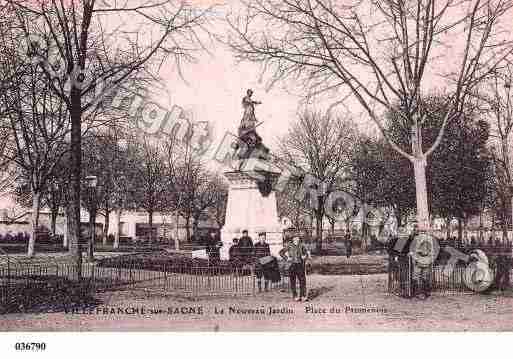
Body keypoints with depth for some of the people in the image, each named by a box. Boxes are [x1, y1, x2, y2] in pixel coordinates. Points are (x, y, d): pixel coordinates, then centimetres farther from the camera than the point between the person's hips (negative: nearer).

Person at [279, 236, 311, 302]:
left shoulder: (301, 246, 7)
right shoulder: (289, 246, -2)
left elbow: (307, 253, 23)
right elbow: (281, 252, 3)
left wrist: (305, 257, 4)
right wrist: (287, 258, -5)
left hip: (300, 265, 2)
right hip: (292, 265, -2)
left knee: (303, 280, -3)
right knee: (293, 281, 3)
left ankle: (303, 296, 4)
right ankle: (295, 296, 12)